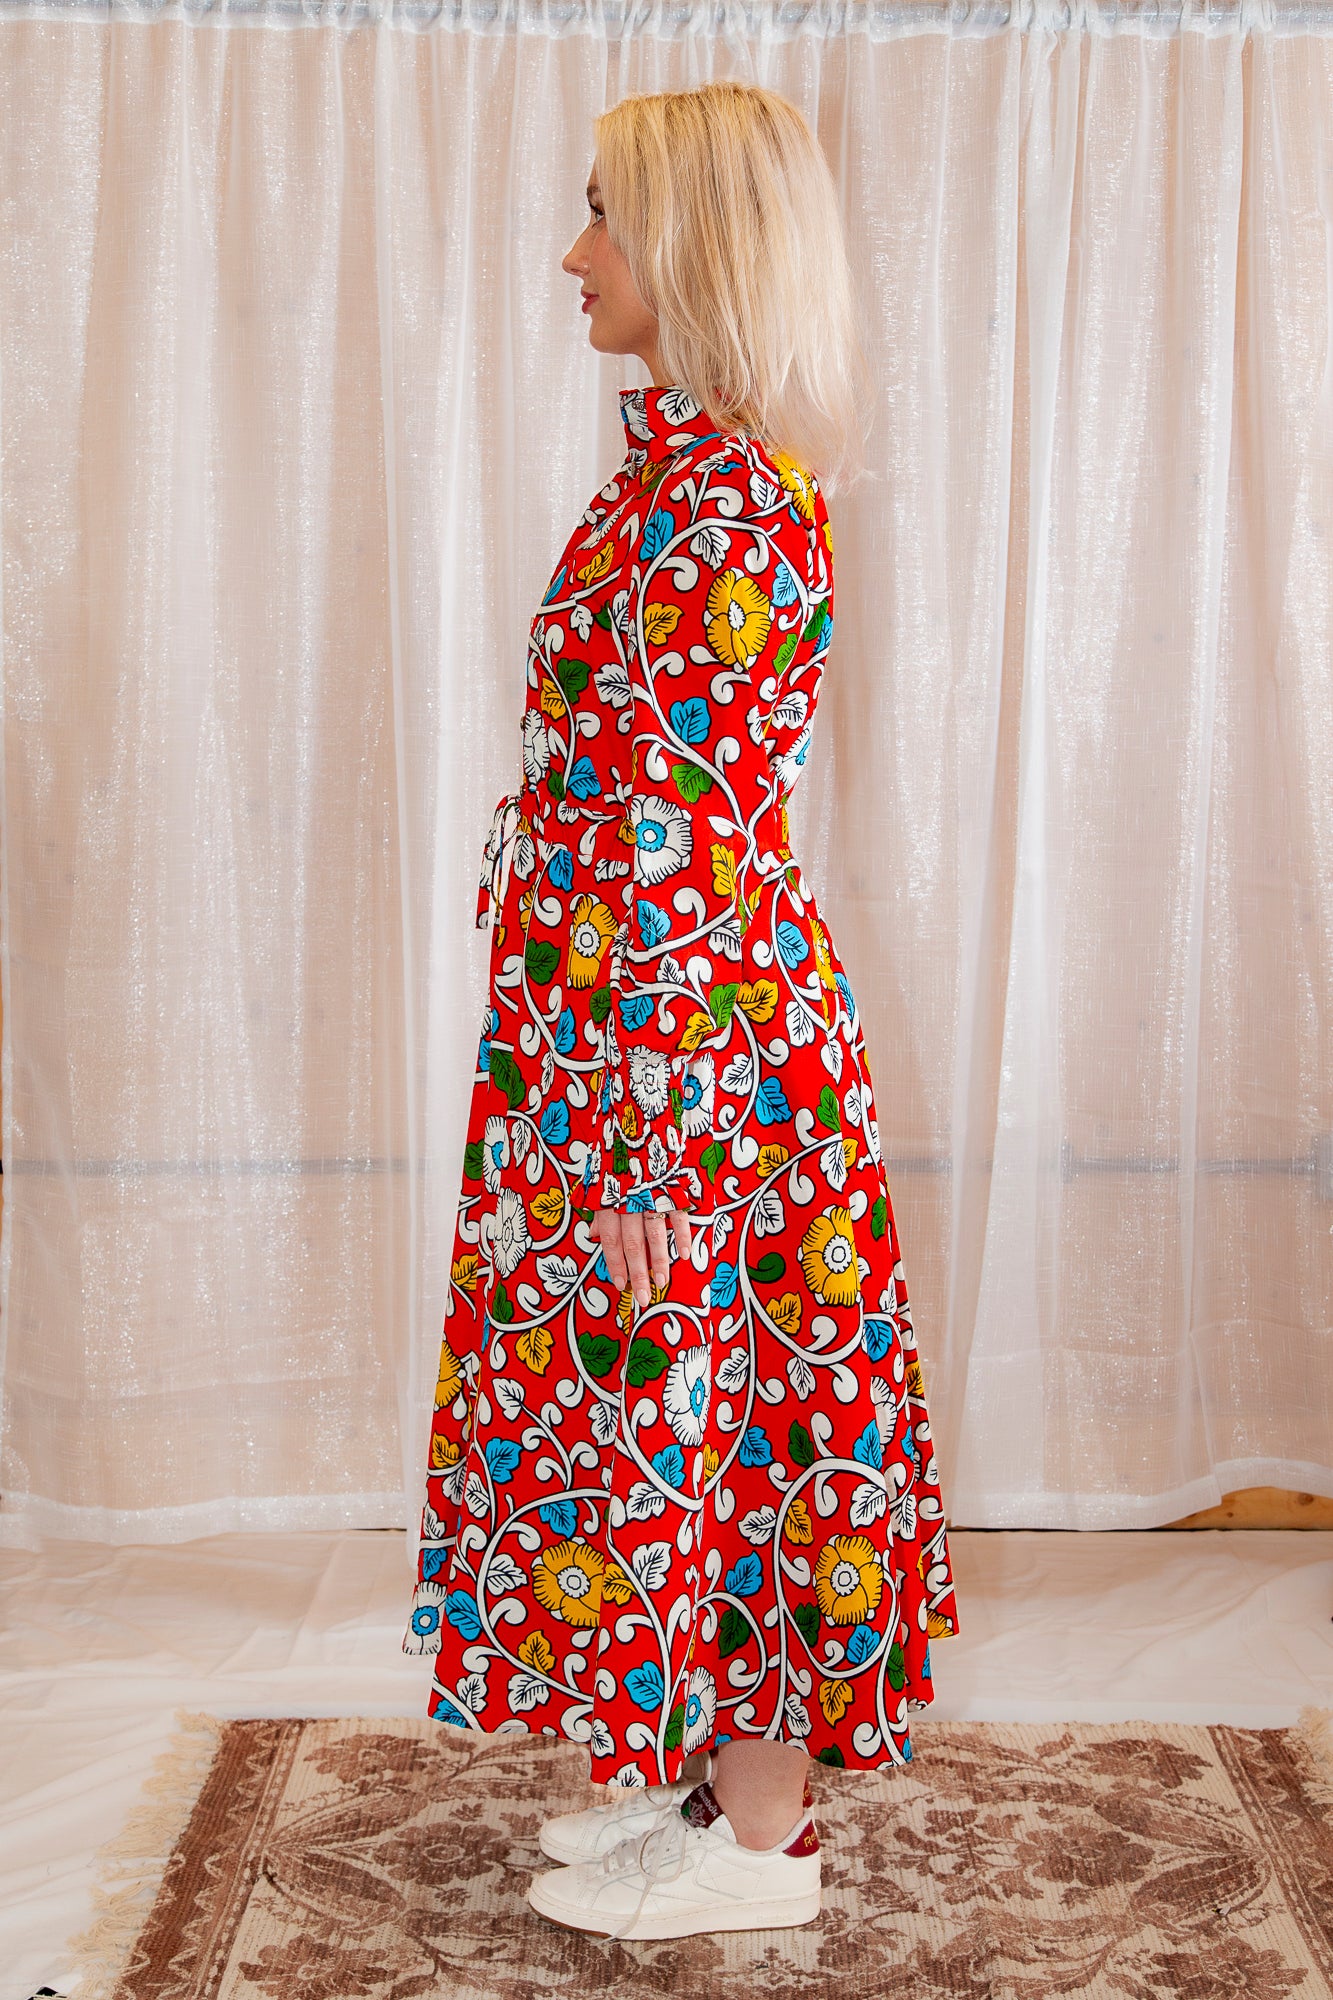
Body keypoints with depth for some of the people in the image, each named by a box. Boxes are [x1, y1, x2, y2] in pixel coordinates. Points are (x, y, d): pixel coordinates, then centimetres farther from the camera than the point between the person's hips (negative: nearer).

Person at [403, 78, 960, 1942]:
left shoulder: (717, 497, -19)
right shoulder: (708, 469, 12)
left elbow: (696, 844, -23)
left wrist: (648, 1148, -21)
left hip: (678, 1039, -10)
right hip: (653, 1033, 10)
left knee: (686, 1409, 3)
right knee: (718, 1401, 17)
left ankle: (758, 1837, 20)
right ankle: (730, 1768, 32)